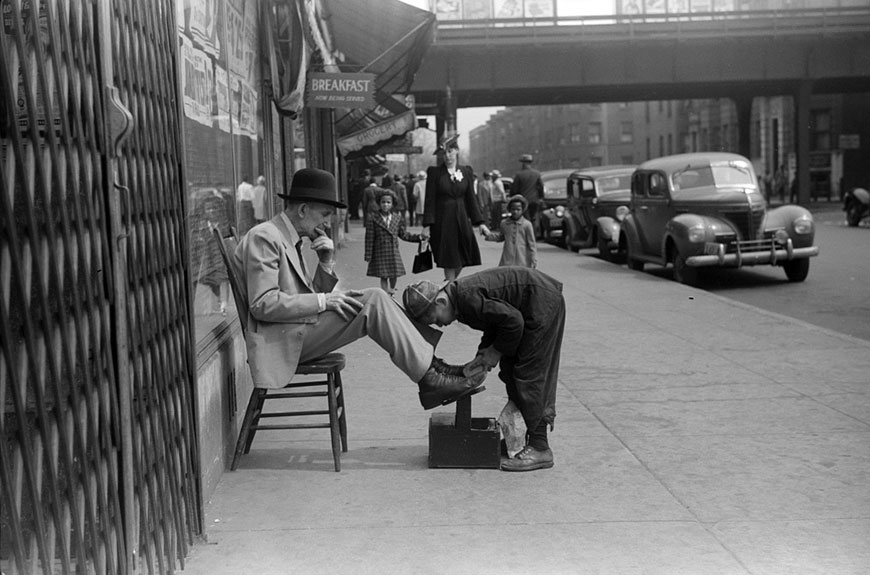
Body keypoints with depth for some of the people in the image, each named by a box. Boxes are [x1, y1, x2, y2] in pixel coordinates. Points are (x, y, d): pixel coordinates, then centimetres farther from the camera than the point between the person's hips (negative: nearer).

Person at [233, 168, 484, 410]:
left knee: (375, 300, 1)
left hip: (298, 334, 10)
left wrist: (327, 263, -1)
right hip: (281, 342, -10)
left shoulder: (290, 241, 19)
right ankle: (429, 379, -14)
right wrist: (323, 301, -20)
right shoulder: (263, 237, -12)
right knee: (374, 300, -18)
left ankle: (428, 363, -6)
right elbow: (263, 304, -21)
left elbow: (312, 297, 15)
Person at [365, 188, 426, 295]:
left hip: (394, 253, 3)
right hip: (380, 253, -3)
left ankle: (392, 292, 28)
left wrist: (418, 237, 6)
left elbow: (403, 234, 13)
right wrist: (368, 256, -6)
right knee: (383, 277, -1)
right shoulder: (373, 220, -5)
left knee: (394, 275, 7)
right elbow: (369, 239, -5)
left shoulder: (398, 219, 4)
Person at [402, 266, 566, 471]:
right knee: (510, 370, 12)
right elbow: (494, 323, 17)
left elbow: (513, 320, -24)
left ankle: (539, 449, -5)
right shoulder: (460, 302, 7)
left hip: (543, 302, -10)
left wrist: (496, 351, -10)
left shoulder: (467, 297, -25)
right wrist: (482, 357, 3)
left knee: (529, 375, -9)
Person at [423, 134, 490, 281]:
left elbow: (471, 199, 10)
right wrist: (427, 225, -13)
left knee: (463, 258, 5)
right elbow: (430, 200, -6)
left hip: (462, 219, 4)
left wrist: (479, 222, 6)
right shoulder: (434, 172, -3)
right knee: (449, 261, -3)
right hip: (442, 220, -4)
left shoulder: (466, 171, 7)